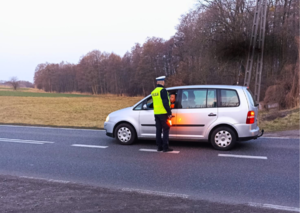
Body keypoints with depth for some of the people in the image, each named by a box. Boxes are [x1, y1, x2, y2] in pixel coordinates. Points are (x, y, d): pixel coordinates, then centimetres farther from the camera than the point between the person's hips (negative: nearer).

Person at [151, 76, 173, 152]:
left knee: (158, 130, 11)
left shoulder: (153, 92, 14)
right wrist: (169, 113, -13)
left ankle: (159, 147, 14)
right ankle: (165, 147, -3)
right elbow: (165, 103, -17)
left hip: (156, 113, 8)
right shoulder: (163, 90, -11)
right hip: (163, 113, -7)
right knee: (166, 129, -2)